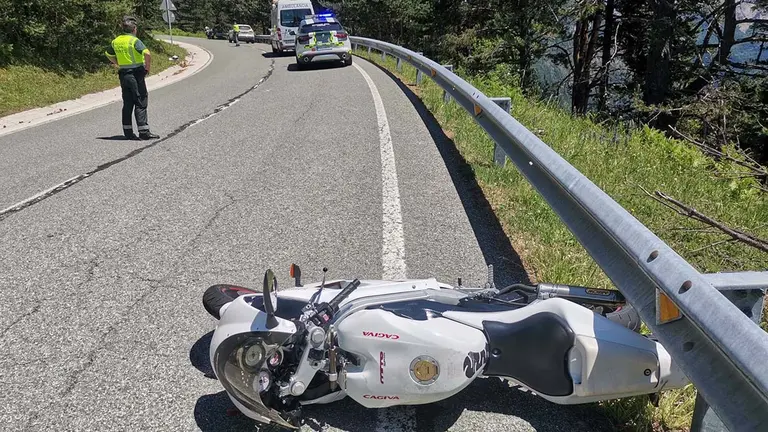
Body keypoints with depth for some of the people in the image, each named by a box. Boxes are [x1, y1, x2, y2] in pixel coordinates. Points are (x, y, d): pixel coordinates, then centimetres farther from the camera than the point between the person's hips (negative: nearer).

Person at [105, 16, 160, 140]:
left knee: (127, 103, 11)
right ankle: (143, 131, -5)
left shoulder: (116, 41, 11)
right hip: (136, 74, -7)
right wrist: (148, 67, -11)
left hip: (123, 74, 7)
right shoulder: (134, 41, -12)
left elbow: (109, 54, 26)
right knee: (141, 103, -4)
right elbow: (147, 54, -25)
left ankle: (127, 131, 13)